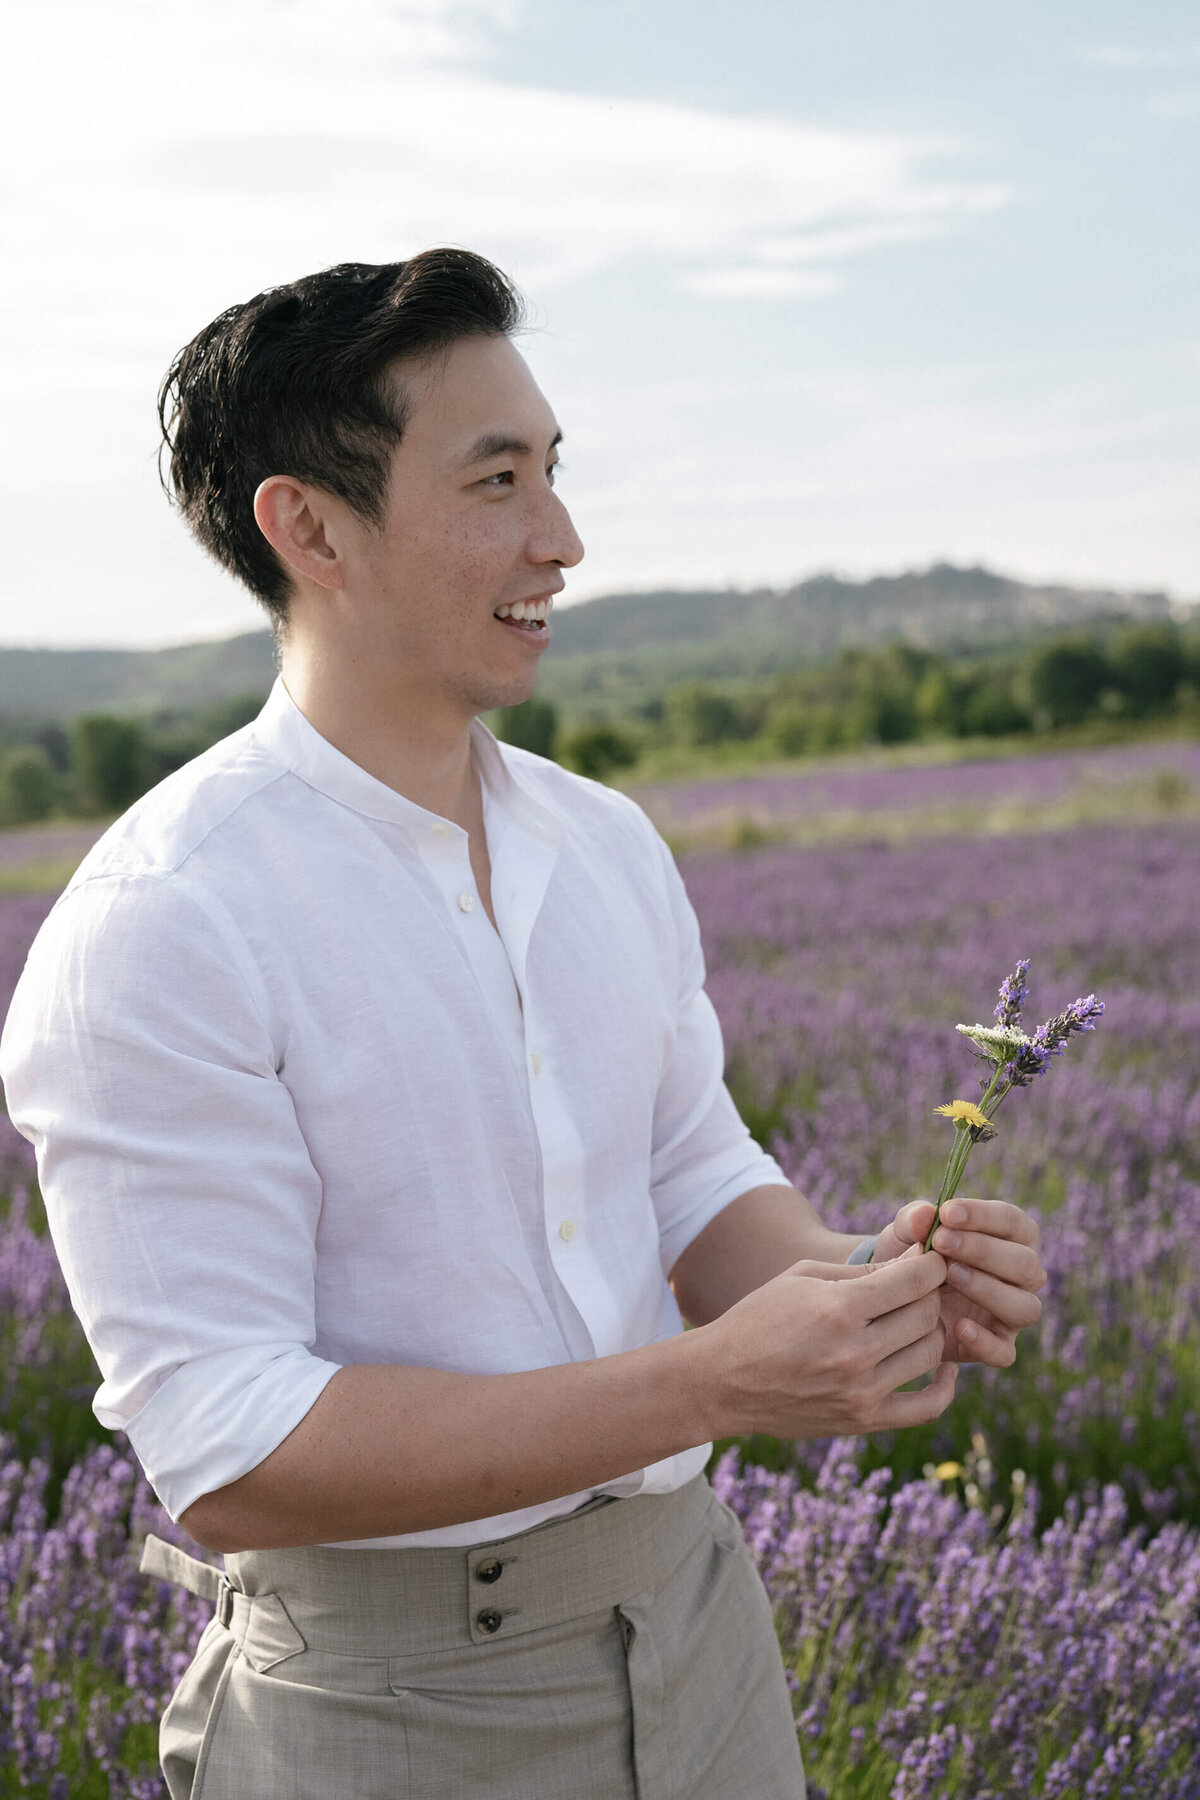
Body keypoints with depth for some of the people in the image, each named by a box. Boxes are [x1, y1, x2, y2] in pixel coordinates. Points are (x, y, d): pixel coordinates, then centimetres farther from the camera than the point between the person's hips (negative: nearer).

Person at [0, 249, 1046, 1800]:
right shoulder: (155, 930, -19)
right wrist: (712, 1383, -28)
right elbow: (231, 1464, -22)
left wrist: (863, 1280, -14)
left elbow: (695, 1186, 9)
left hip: (691, 1610, 6)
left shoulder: (609, 846, 3)